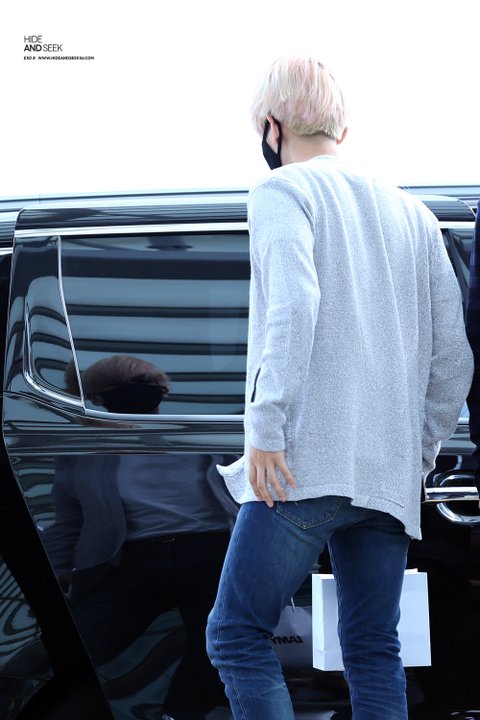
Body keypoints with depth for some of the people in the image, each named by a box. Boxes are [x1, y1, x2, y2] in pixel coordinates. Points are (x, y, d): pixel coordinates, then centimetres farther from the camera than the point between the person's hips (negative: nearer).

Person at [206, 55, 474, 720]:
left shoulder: (282, 190, 2)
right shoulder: (411, 211, 19)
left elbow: (293, 306, -17)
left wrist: (265, 429, -17)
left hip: (309, 460, -6)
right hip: (391, 476, 6)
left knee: (236, 634, -1)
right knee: (373, 652, 7)